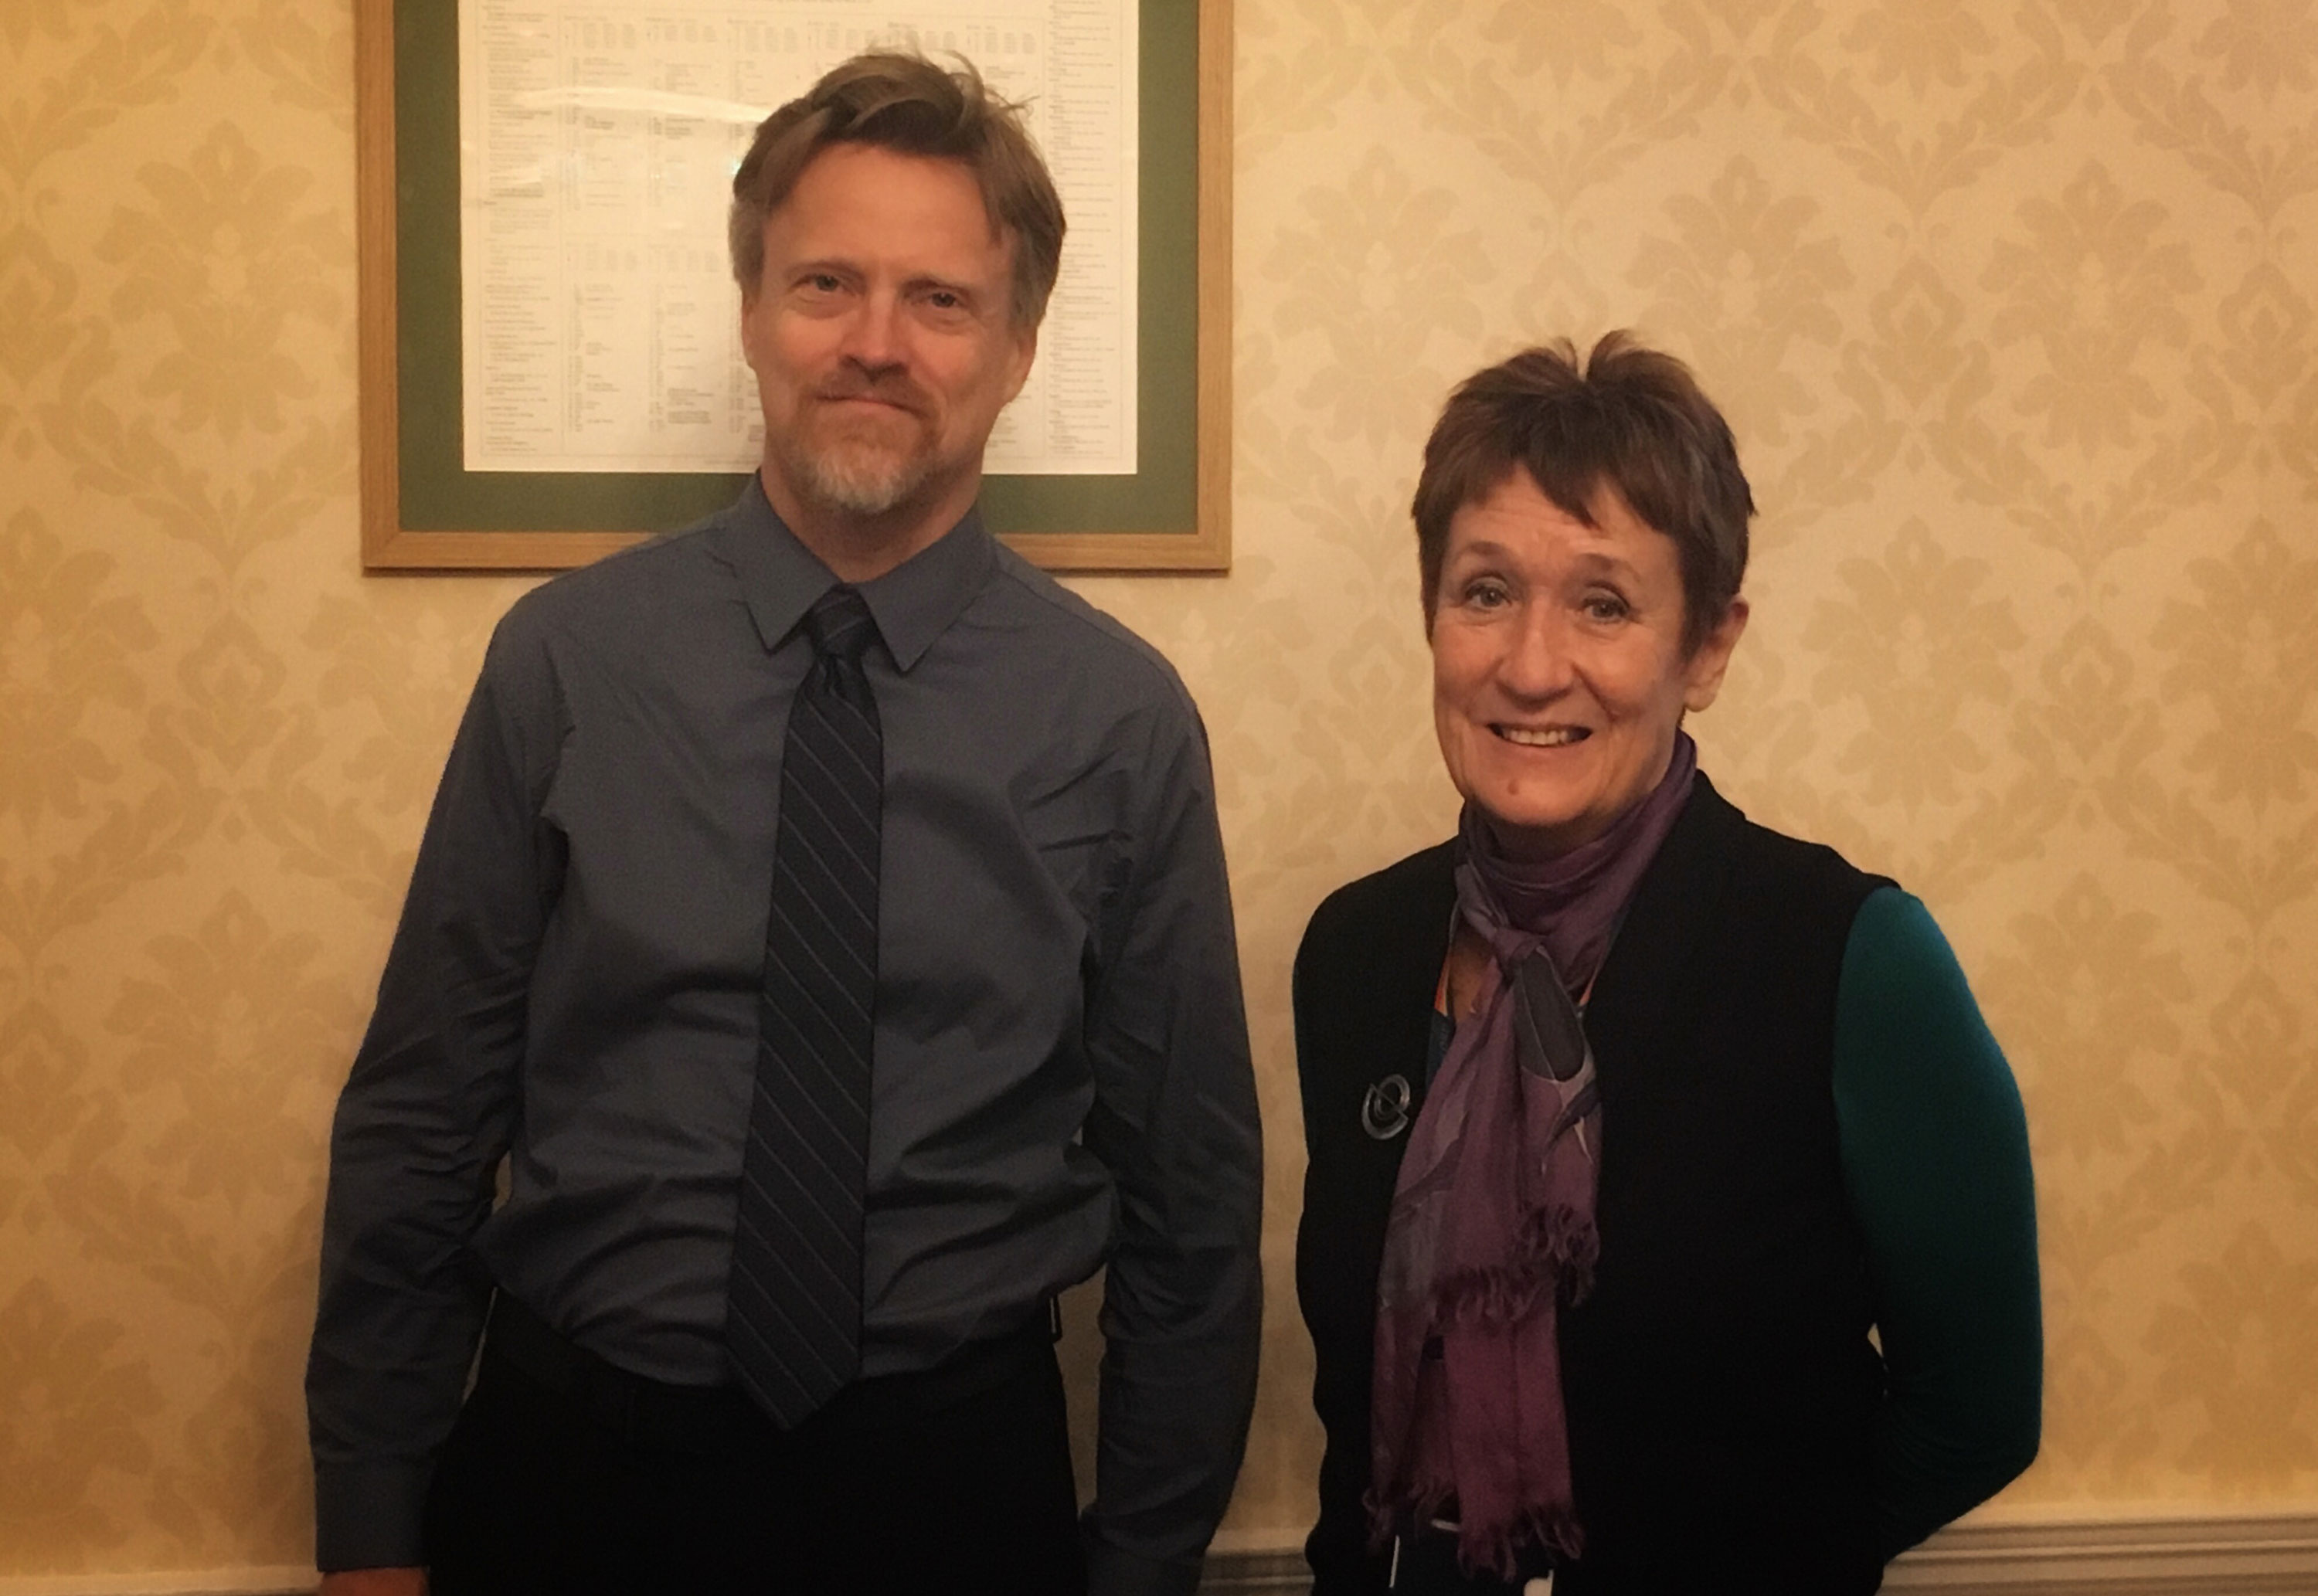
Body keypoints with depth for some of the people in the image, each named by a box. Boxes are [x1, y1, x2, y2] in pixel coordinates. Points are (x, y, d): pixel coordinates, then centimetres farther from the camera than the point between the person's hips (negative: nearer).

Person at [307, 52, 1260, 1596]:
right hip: (574, 1461, 1)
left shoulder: (1123, 715, -7)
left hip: (955, 1472, 0)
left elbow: (1191, 1193, 0)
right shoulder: (566, 658, -6)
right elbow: (419, 1117, -1)